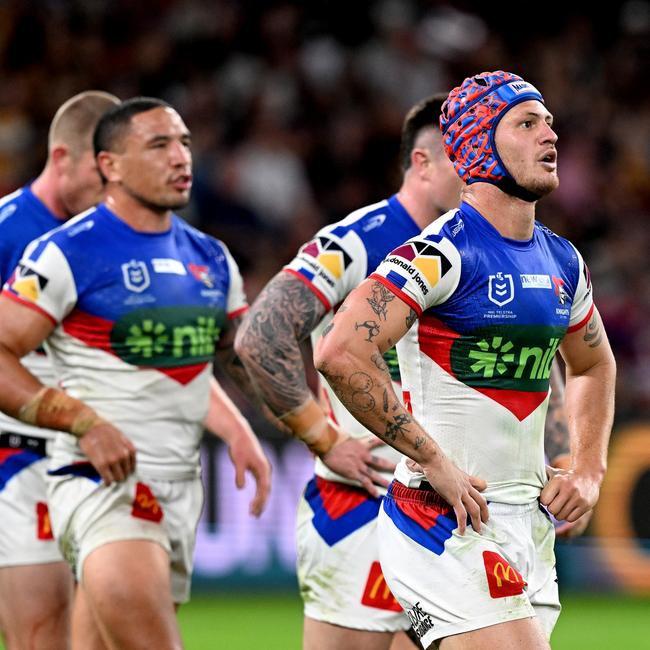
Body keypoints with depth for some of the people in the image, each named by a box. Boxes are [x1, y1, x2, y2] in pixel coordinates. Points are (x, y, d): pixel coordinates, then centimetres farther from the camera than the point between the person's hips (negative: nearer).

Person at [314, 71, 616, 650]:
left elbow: (594, 367, 32)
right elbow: (341, 353, -24)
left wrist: (588, 472, 16)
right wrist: (434, 461, -20)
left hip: (531, 530, 8)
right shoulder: (442, 253, -13)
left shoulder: (562, 262, 12)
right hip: (451, 528, -8)